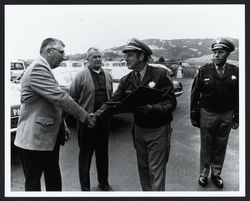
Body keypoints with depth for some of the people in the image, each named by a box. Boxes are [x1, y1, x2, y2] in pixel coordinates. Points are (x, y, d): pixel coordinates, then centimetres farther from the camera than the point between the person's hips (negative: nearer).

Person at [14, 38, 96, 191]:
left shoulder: (44, 69, 13)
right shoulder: (37, 69, -19)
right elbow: (60, 97, -25)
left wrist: (63, 126, 15)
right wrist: (85, 117, -17)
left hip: (50, 137, 9)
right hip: (35, 138, -9)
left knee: (54, 179, 19)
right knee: (33, 181, 9)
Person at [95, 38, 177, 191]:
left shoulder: (161, 74, -13)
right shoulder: (126, 80, 2)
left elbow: (171, 102, -15)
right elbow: (114, 102, -6)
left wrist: (151, 108, -31)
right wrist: (97, 116, -21)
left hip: (158, 130, -4)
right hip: (139, 129, 5)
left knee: (156, 171, 3)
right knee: (143, 168, 17)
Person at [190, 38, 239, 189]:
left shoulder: (235, 72, -2)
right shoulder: (204, 71, -7)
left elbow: (238, 96, 3)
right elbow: (195, 94, -3)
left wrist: (237, 116, 1)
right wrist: (194, 115, -3)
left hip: (226, 116, 2)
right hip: (207, 114, -1)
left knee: (221, 147, 15)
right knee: (206, 147, 11)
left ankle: (216, 173, 34)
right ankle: (204, 174, 29)